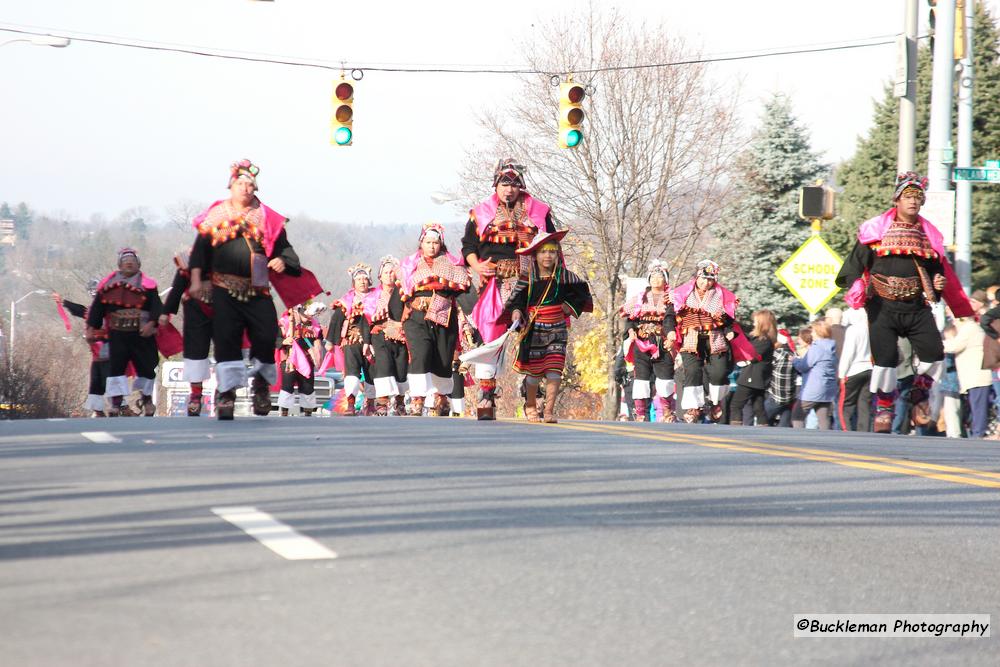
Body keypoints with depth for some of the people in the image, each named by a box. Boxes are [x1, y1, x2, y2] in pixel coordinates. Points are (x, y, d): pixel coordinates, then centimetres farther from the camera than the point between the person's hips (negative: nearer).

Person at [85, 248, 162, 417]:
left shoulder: (147, 285, 0)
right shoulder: (108, 286, 6)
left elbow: (157, 307, -9)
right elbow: (97, 309, 9)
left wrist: (151, 323, -24)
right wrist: (91, 328, 4)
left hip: (142, 335, -1)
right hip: (117, 335, 1)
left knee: (146, 367, 7)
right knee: (115, 367, -7)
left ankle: (146, 398, 31)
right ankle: (116, 403, -5)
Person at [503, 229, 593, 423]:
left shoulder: (564, 277, 0)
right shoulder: (527, 279, -4)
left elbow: (582, 290, 15)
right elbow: (515, 300, -2)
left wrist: (571, 305, 3)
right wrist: (516, 311, -21)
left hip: (556, 331, 1)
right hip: (533, 332, -1)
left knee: (554, 373, -11)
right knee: (533, 374, 7)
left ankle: (549, 411, -5)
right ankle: (530, 406, 30)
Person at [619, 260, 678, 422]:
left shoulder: (670, 299, 6)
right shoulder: (640, 298, 15)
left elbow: (671, 318, -10)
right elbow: (630, 317, 10)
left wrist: (671, 335, -28)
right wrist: (631, 331, -10)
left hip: (662, 343, -2)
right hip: (642, 342, 2)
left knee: (665, 376, -3)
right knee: (641, 376, -1)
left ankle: (668, 412, 11)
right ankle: (640, 413, 2)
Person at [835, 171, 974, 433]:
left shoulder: (929, 235, 15)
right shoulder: (875, 230, 4)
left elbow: (937, 268, 24)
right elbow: (857, 262, 4)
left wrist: (938, 283, 2)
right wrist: (857, 288, -12)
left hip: (916, 306, 3)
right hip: (883, 306, -3)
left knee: (934, 353, -9)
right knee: (885, 358, -7)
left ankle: (920, 398, 15)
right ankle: (883, 410, 8)